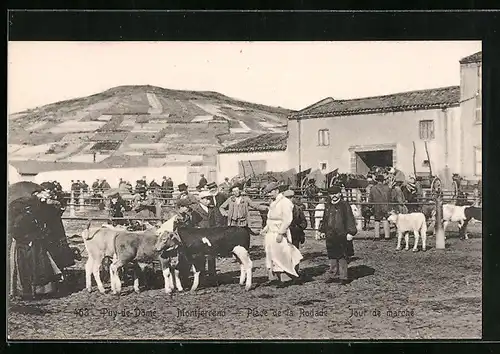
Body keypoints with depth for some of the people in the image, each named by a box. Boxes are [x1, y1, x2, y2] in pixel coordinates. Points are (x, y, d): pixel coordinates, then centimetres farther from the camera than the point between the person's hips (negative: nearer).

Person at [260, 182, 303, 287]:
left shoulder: (285, 202, -12)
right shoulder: (273, 203, 15)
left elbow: (287, 220, -17)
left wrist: (280, 233, -20)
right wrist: (265, 229, 14)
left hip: (280, 235, -9)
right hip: (271, 234, 9)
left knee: (282, 257, -4)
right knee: (271, 256, 10)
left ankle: (285, 278, 4)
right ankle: (272, 277, 16)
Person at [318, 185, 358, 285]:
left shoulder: (344, 205, -5)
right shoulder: (327, 206, 12)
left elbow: (350, 219, -7)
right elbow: (324, 219, 22)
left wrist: (350, 232, -13)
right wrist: (322, 230, 19)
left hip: (342, 235, -6)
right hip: (330, 235, 6)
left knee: (342, 257, -2)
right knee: (332, 256, 11)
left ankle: (343, 276, 5)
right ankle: (333, 275, 21)